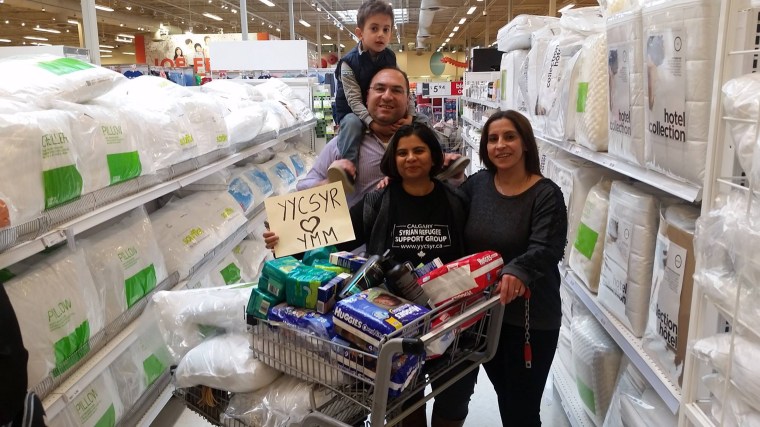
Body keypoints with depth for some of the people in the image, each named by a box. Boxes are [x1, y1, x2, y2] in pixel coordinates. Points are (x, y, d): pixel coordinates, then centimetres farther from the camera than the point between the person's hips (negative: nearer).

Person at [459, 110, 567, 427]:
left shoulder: (546, 194, -12)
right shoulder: (476, 184, 2)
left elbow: (545, 250, -24)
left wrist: (516, 272, -44)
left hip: (531, 319, -4)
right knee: (504, 396, 22)